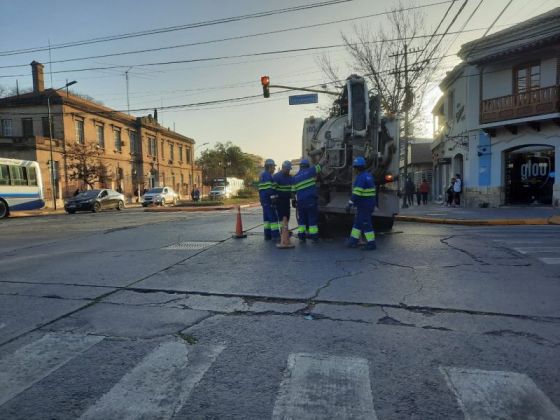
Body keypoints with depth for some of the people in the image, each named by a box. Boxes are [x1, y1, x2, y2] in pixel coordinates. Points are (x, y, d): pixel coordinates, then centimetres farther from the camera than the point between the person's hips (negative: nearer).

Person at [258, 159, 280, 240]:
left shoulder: (262, 175, 19)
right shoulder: (268, 175, -13)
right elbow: (270, 189, -21)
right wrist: (274, 198, -22)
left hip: (263, 200, 10)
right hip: (269, 200, -10)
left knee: (266, 217, 11)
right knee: (273, 217, -7)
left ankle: (267, 235, 13)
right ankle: (275, 235, -7)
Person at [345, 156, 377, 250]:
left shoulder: (361, 177, -18)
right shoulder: (369, 175, 13)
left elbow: (357, 193, -25)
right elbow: (371, 190, 19)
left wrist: (350, 204, -23)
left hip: (364, 205, -10)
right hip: (370, 203, 10)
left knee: (366, 224, -2)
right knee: (358, 222, 15)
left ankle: (371, 244, 5)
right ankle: (353, 241, 20)